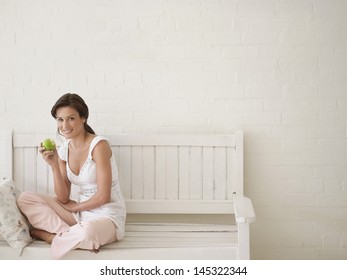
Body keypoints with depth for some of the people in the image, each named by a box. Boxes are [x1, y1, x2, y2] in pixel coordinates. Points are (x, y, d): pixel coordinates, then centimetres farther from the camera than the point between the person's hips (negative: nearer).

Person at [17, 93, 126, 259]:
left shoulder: (99, 145, -16)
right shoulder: (64, 150, 4)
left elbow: (103, 197, -17)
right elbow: (63, 199, 0)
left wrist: (75, 206, -1)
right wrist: (54, 165, -12)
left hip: (107, 216, -6)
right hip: (80, 213, 7)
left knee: (86, 232, -41)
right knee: (25, 199, -5)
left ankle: (47, 234, -12)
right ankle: (70, 235, -15)